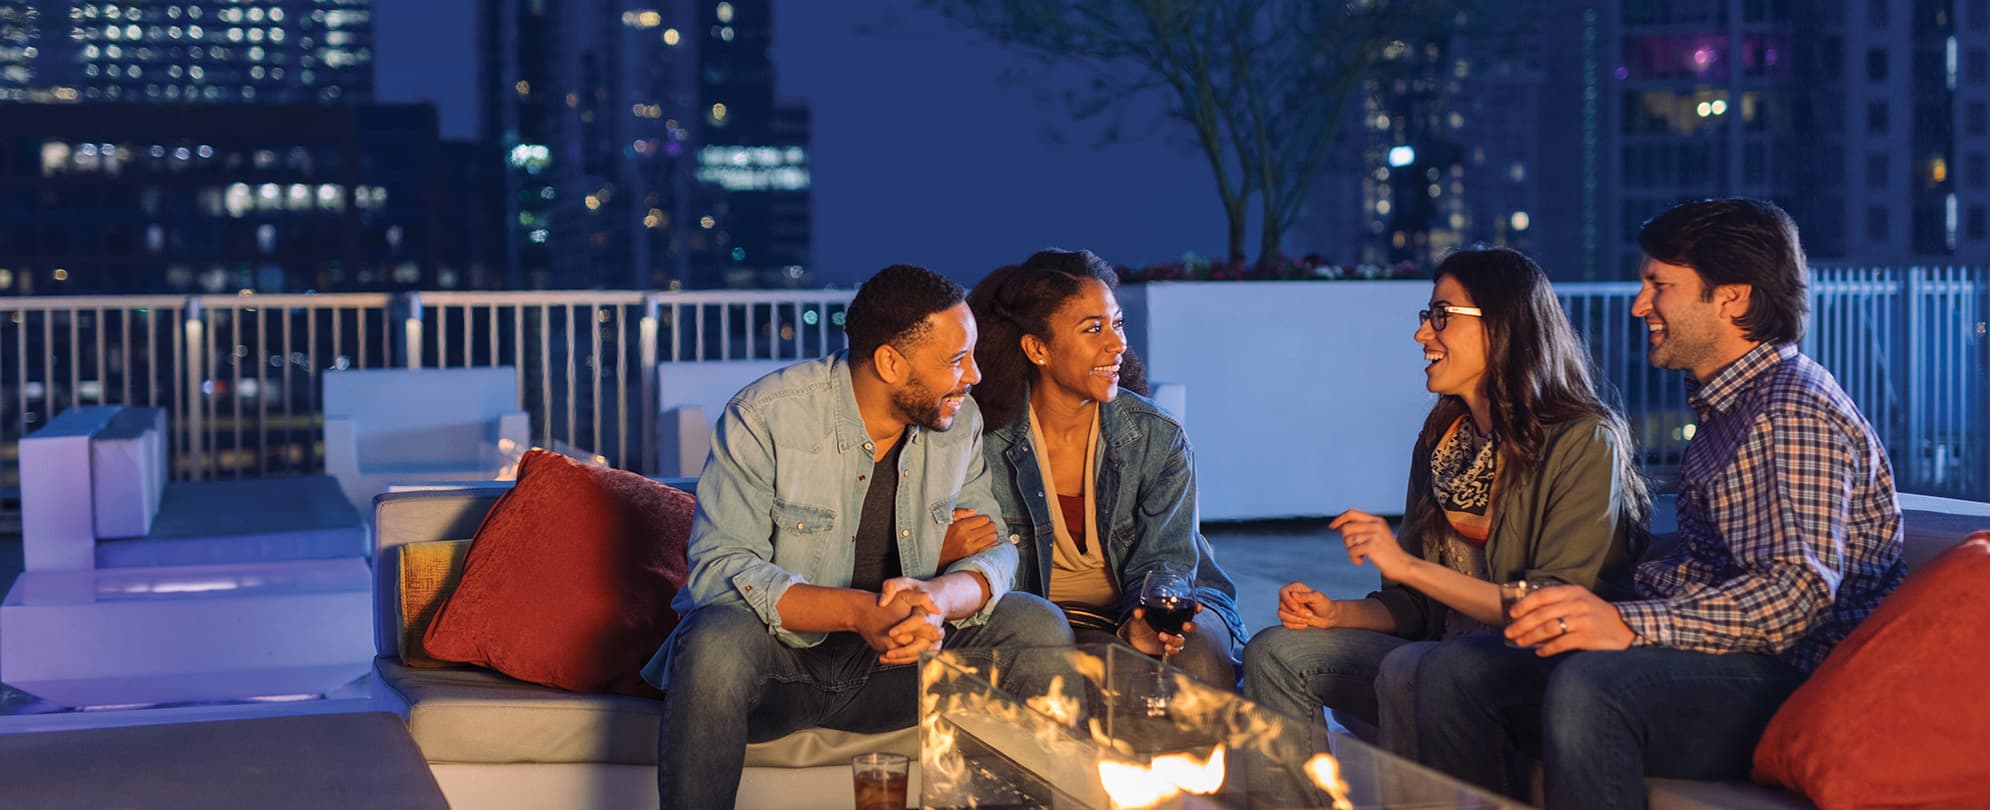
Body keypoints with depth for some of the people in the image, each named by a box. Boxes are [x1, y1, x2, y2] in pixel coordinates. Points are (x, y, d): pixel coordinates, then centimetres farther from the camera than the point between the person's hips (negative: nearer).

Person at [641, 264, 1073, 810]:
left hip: (893, 660, 4)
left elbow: (995, 551, -2)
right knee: (718, 641, -37)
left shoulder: (960, 422, 0)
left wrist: (937, 597, -29)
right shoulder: (763, 417, -15)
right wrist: (860, 612, -35)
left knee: (1039, 628, -16)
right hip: (778, 659, -4)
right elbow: (717, 567, -20)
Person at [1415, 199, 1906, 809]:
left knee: (1589, 685, -37)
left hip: (1791, 682, -9)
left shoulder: (1794, 411, -12)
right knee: (1456, 669, -6)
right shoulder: (1721, 405, 19)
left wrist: (1633, 625, -33)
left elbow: (1797, 591, -25)